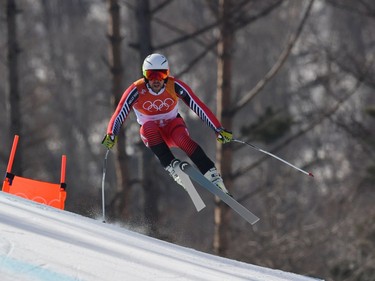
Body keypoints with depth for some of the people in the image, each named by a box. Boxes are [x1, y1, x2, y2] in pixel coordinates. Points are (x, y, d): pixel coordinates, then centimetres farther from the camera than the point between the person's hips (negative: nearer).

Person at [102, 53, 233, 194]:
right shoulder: (136, 91, -20)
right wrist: (111, 135, -47)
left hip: (173, 125, 0)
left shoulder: (175, 86, -19)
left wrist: (218, 129, -25)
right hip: (152, 133, 0)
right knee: (149, 126, -35)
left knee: (183, 139, -34)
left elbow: (199, 107, -19)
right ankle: (171, 165, -39)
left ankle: (212, 175, -34)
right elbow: (119, 114, -28)